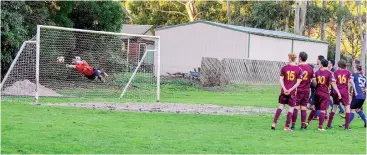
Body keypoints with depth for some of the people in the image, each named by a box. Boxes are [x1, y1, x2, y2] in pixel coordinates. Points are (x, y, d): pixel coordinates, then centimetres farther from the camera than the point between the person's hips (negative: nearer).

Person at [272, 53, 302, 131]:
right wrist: (290, 90, -10)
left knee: (281, 106, 15)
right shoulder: (298, 69, -3)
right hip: (292, 91, -2)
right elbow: (298, 82, -8)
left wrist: (284, 89, -8)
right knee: (291, 107, 7)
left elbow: (281, 79, -4)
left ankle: (274, 123, 7)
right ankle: (287, 126, 6)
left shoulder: (284, 68, 0)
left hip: (284, 90, 2)